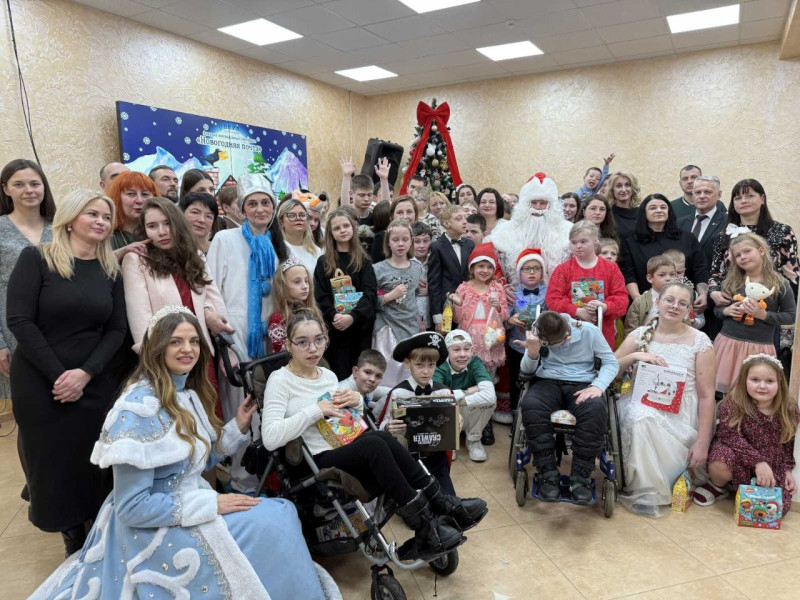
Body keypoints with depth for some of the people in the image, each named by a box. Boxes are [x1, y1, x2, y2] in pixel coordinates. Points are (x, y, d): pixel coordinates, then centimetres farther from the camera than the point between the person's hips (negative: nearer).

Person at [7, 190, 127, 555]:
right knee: (52, 462, 7)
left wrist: (85, 373, -12)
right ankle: (73, 540, 26)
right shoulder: (36, 259, -5)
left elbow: (116, 329, 2)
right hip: (39, 383, -2)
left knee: (95, 464, 6)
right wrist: (58, 374, -14)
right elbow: (20, 320, -12)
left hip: (94, 384, 2)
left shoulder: (111, 270, 5)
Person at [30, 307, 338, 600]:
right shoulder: (139, 407, -23)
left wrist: (237, 427, -1)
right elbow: (132, 507, -23)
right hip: (156, 529, -8)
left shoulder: (189, 393, 3)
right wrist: (211, 504, -21)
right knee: (273, 524, -12)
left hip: (188, 506, 8)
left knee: (283, 511, -2)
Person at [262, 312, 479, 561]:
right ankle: (425, 525, -21)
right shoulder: (280, 380, -5)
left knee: (380, 436, -28)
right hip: (318, 462, -6)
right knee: (375, 444, -32)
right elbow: (270, 438, -18)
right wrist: (316, 410, -18)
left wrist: (357, 401, 3)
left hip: (353, 451, 6)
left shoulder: (329, 375, 15)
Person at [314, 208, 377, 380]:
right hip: (334, 330, 0)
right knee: (340, 378, 0)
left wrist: (353, 316, -19)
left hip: (361, 328, 0)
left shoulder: (363, 261, 8)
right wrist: (334, 316, -18)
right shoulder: (323, 262, 8)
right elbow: (320, 296, 0)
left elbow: (370, 293, -4)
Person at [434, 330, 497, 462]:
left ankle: (473, 440, -1)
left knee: (489, 398, -28)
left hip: (470, 417, 1)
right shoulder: (440, 367, -20)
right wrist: (466, 392, -29)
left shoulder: (475, 363, -17)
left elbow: (489, 394, -35)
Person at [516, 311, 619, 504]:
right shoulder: (539, 335, 1)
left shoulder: (589, 331, -3)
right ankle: (548, 474, -23)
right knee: (530, 405, -35)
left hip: (581, 385, -1)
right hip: (548, 383, 1)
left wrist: (598, 386, -16)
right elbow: (527, 370, 5)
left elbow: (611, 362, 3)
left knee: (595, 409, -37)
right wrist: (532, 352, -18)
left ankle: (581, 477, -24)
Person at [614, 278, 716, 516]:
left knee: (646, 420, -33)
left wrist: (702, 442, -8)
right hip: (642, 406, 2)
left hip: (680, 416, -2)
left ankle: (647, 491, -7)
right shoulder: (640, 334, 8)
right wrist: (634, 356, -12)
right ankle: (645, 491, -14)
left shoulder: (700, 341, 1)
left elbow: (706, 396, -2)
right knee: (641, 418, -33)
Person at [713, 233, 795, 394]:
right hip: (727, 343, 2)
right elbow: (716, 309, 13)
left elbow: (791, 316, -1)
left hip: (759, 348, -2)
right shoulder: (731, 281, 5)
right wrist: (726, 311, -9)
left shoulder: (780, 283, -2)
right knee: (725, 390, 4)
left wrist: (763, 314, -15)